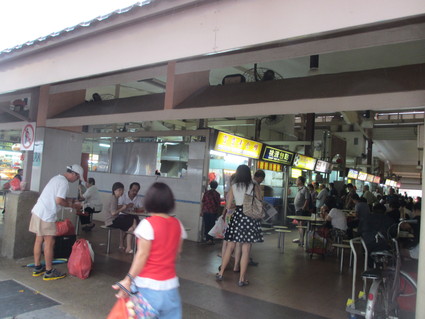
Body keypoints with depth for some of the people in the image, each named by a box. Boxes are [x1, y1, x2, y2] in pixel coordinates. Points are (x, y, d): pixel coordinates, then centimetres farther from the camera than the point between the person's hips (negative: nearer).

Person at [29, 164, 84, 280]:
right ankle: (49, 272, 7)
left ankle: (37, 268, 27)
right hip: (46, 215, -10)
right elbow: (59, 201, -21)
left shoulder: (57, 178, 15)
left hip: (38, 211, 10)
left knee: (39, 240, 16)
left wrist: (69, 202, 15)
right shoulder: (64, 183, -15)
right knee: (49, 242, -1)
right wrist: (72, 205, -6)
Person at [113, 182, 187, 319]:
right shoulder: (177, 224, 1)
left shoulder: (148, 224, -13)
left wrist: (128, 279, -13)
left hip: (148, 286, -4)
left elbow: (142, 255, -16)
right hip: (170, 285, 4)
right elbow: (177, 252, 9)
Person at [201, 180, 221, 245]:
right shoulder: (217, 194, -4)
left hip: (206, 211, 2)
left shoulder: (206, 193, 2)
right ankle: (211, 239, 2)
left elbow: (203, 202, 3)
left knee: (206, 226, 8)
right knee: (212, 225, 5)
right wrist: (217, 211, 16)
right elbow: (218, 204, 1)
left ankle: (207, 239, 11)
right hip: (213, 212, -1)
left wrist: (202, 211, 10)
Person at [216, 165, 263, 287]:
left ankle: (221, 273, 22)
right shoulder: (254, 187, 0)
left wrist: (224, 216, 18)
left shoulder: (233, 186, 4)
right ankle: (242, 279, 8)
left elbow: (228, 205, 4)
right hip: (250, 217, -2)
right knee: (246, 249, 2)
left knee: (230, 246, 13)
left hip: (237, 216, 2)